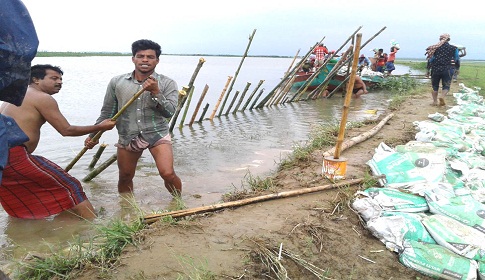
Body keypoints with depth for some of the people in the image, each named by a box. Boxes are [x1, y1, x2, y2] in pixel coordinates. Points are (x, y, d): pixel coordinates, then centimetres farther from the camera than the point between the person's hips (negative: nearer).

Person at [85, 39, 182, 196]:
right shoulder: (117, 82, 1)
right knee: (125, 177, 14)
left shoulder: (167, 83, -5)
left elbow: (169, 112, -14)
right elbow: (108, 112, 10)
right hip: (127, 137, 3)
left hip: (157, 134, -2)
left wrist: (155, 92, -25)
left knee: (168, 174, -17)